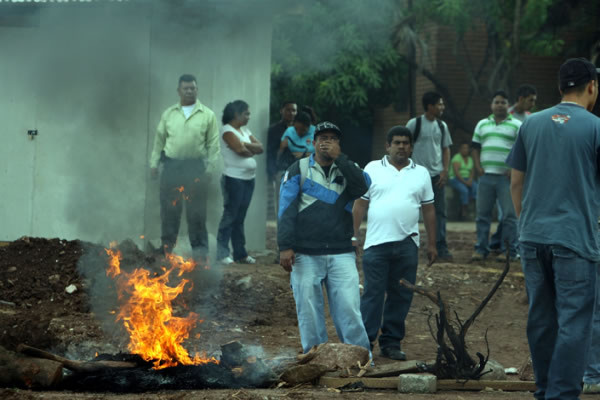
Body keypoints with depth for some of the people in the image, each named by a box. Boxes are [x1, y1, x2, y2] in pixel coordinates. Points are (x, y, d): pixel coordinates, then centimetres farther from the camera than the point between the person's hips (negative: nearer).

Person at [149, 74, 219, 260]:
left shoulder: (207, 115, 4)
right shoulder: (168, 114, 11)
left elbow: (213, 144, 3)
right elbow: (159, 140, 14)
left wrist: (210, 168, -5)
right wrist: (154, 163, 8)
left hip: (195, 167, -2)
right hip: (171, 166, 2)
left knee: (196, 211, -2)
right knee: (169, 209, 4)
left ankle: (200, 248, 4)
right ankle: (167, 246, 13)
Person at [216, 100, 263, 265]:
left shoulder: (245, 130, 16)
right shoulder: (228, 130, -8)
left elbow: (260, 147, 6)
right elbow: (240, 150, -20)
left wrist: (246, 146, -11)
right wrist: (253, 151, 0)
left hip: (248, 178, 8)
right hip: (234, 178, -8)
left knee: (240, 217, 9)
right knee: (230, 215, -7)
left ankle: (240, 253, 11)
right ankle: (222, 253, -4)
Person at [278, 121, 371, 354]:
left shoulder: (347, 169, 14)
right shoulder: (298, 170, 8)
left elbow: (361, 187, -9)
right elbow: (286, 210, 0)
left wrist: (339, 157, -10)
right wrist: (285, 246, -11)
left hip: (341, 254, 1)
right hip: (305, 255, -1)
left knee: (349, 309, -9)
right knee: (309, 312, 0)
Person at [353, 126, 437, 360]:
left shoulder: (421, 174, 13)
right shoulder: (373, 169, 7)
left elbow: (428, 210, 15)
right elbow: (360, 205, 6)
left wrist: (432, 244, 11)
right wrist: (353, 236, -1)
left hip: (407, 244, 2)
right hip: (377, 243, -2)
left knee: (401, 296, 4)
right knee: (373, 294, -5)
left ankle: (391, 342, 11)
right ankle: (364, 341, -2)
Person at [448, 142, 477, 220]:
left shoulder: (470, 159, 17)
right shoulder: (457, 157, -5)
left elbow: (472, 171, 13)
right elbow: (456, 172, -15)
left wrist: (470, 180, -8)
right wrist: (464, 182, -20)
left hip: (467, 179, 6)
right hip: (456, 179, -6)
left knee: (476, 188, -25)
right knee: (464, 190, -34)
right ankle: (464, 211, -27)